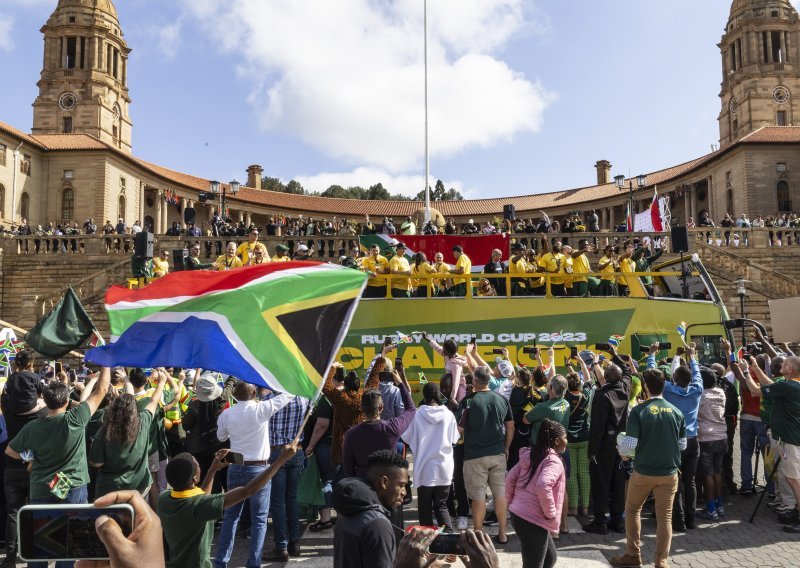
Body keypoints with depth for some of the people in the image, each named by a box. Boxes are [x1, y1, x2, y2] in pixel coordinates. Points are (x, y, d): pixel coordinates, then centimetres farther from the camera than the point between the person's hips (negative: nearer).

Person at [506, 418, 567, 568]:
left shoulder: (530, 456, 9)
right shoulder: (554, 461, -15)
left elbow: (510, 478, 11)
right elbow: (543, 486, -32)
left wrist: (512, 501, 19)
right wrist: (551, 514, -21)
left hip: (518, 514, 9)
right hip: (533, 521, -9)